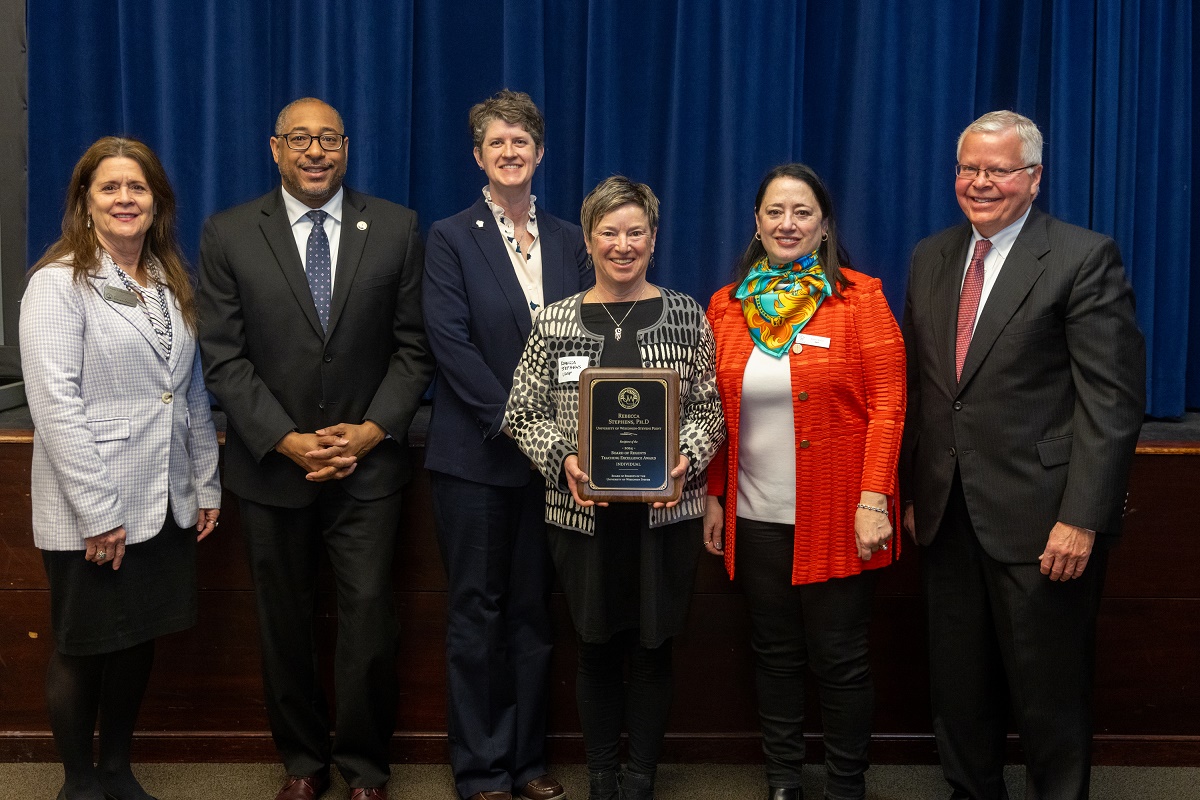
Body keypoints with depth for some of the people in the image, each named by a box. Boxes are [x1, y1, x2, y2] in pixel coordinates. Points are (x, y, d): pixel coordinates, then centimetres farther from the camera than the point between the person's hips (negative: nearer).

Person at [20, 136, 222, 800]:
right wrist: (97, 512, -19)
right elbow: (55, 403, -17)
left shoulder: (171, 283, 10)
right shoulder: (58, 283, -10)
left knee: (138, 641, 16)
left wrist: (206, 484, 11)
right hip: (91, 513, -6)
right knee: (82, 650, 9)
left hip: (166, 505, 6)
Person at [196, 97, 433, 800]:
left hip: (369, 461, 0)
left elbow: (414, 346, 1)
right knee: (285, 622, 11)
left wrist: (370, 432, -10)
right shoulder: (229, 235, 0)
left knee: (370, 615, 0)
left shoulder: (396, 228, 1)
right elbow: (224, 356, -3)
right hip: (271, 463, 1)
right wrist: (286, 441, -12)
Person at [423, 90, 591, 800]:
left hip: (551, 451, 3)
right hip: (477, 454, -3)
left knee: (534, 609, 10)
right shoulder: (451, 239, -1)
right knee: (477, 610, 4)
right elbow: (450, 342, -10)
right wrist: (512, 420, -16)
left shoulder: (569, 241, 10)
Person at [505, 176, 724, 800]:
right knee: (598, 648, 9)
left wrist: (686, 457, -15)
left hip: (665, 513, 0)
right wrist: (563, 459, -13)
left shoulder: (686, 316, 3)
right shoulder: (556, 321, 2)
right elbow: (523, 414, 4)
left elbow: (708, 410, 3)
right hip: (583, 514, 0)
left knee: (653, 648, 8)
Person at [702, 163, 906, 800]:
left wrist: (873, 498, -14)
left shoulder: (860, 298, -2)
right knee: (775, 654, 12)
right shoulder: (727, 306, 7)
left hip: (837, 517, -3)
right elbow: (714, 413, 11)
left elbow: (886, 406, -7)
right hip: (756, 518, 3)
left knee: (840, 660, 4)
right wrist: (713, 497, 7)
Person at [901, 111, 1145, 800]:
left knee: (1049, 691, 8)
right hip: (947, 514, 6)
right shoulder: (931, 258, 11)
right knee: (959, 685, 16)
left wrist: (1082, 518, -17)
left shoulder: (1085, 258, -7)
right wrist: (913, 490, 10)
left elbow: (1113, 399, -12)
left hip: (1041, 521, -5)